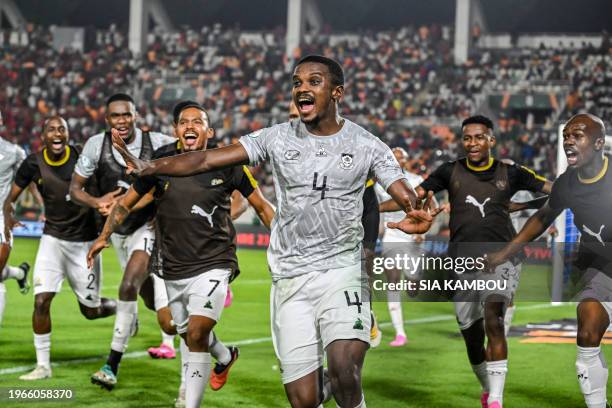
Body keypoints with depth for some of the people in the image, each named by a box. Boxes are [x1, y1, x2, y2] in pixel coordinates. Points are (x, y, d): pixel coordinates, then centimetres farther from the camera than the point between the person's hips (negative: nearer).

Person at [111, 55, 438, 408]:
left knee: (345, 375, -25)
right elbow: (207, 160, -3)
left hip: (343, 272, -2)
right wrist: (149, 167, -18)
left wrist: (417, 215, -30)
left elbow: (407, 196, -4)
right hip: (290, 280, 2)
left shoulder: (367, 146, 2)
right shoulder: (278, 138, 4)